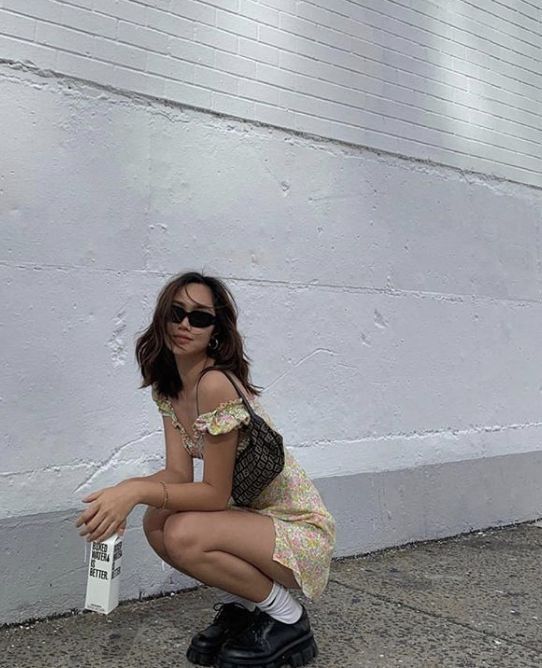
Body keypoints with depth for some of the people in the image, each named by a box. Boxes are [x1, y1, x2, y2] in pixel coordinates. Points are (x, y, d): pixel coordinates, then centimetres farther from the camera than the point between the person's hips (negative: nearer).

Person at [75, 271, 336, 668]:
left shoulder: (215, 385, -26)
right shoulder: (167, 385, 2)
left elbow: (216, 493, -23)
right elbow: (179, 474, -5)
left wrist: (137, 490, -31)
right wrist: (125, 492, -22)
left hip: (301, 530, -8)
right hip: (256, 516, 8)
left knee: (184, 534, -27)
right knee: (157, 523, -8)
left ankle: (287, 620, -3)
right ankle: (241, 606, 13)